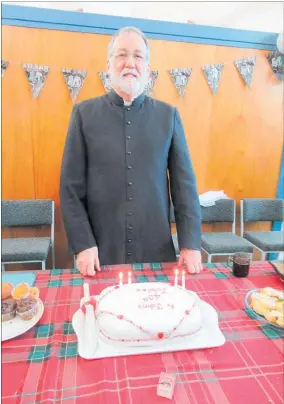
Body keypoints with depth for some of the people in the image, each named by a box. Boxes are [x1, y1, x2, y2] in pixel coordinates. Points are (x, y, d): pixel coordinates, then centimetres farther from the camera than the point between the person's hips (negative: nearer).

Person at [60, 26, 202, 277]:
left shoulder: (168, 115, 3)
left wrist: (191, 243, -3)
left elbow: (184, 184, 2)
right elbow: (71, 187, -1)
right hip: (101, 253, 0)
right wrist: (82, 244, -7)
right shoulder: (84, 113, 0)